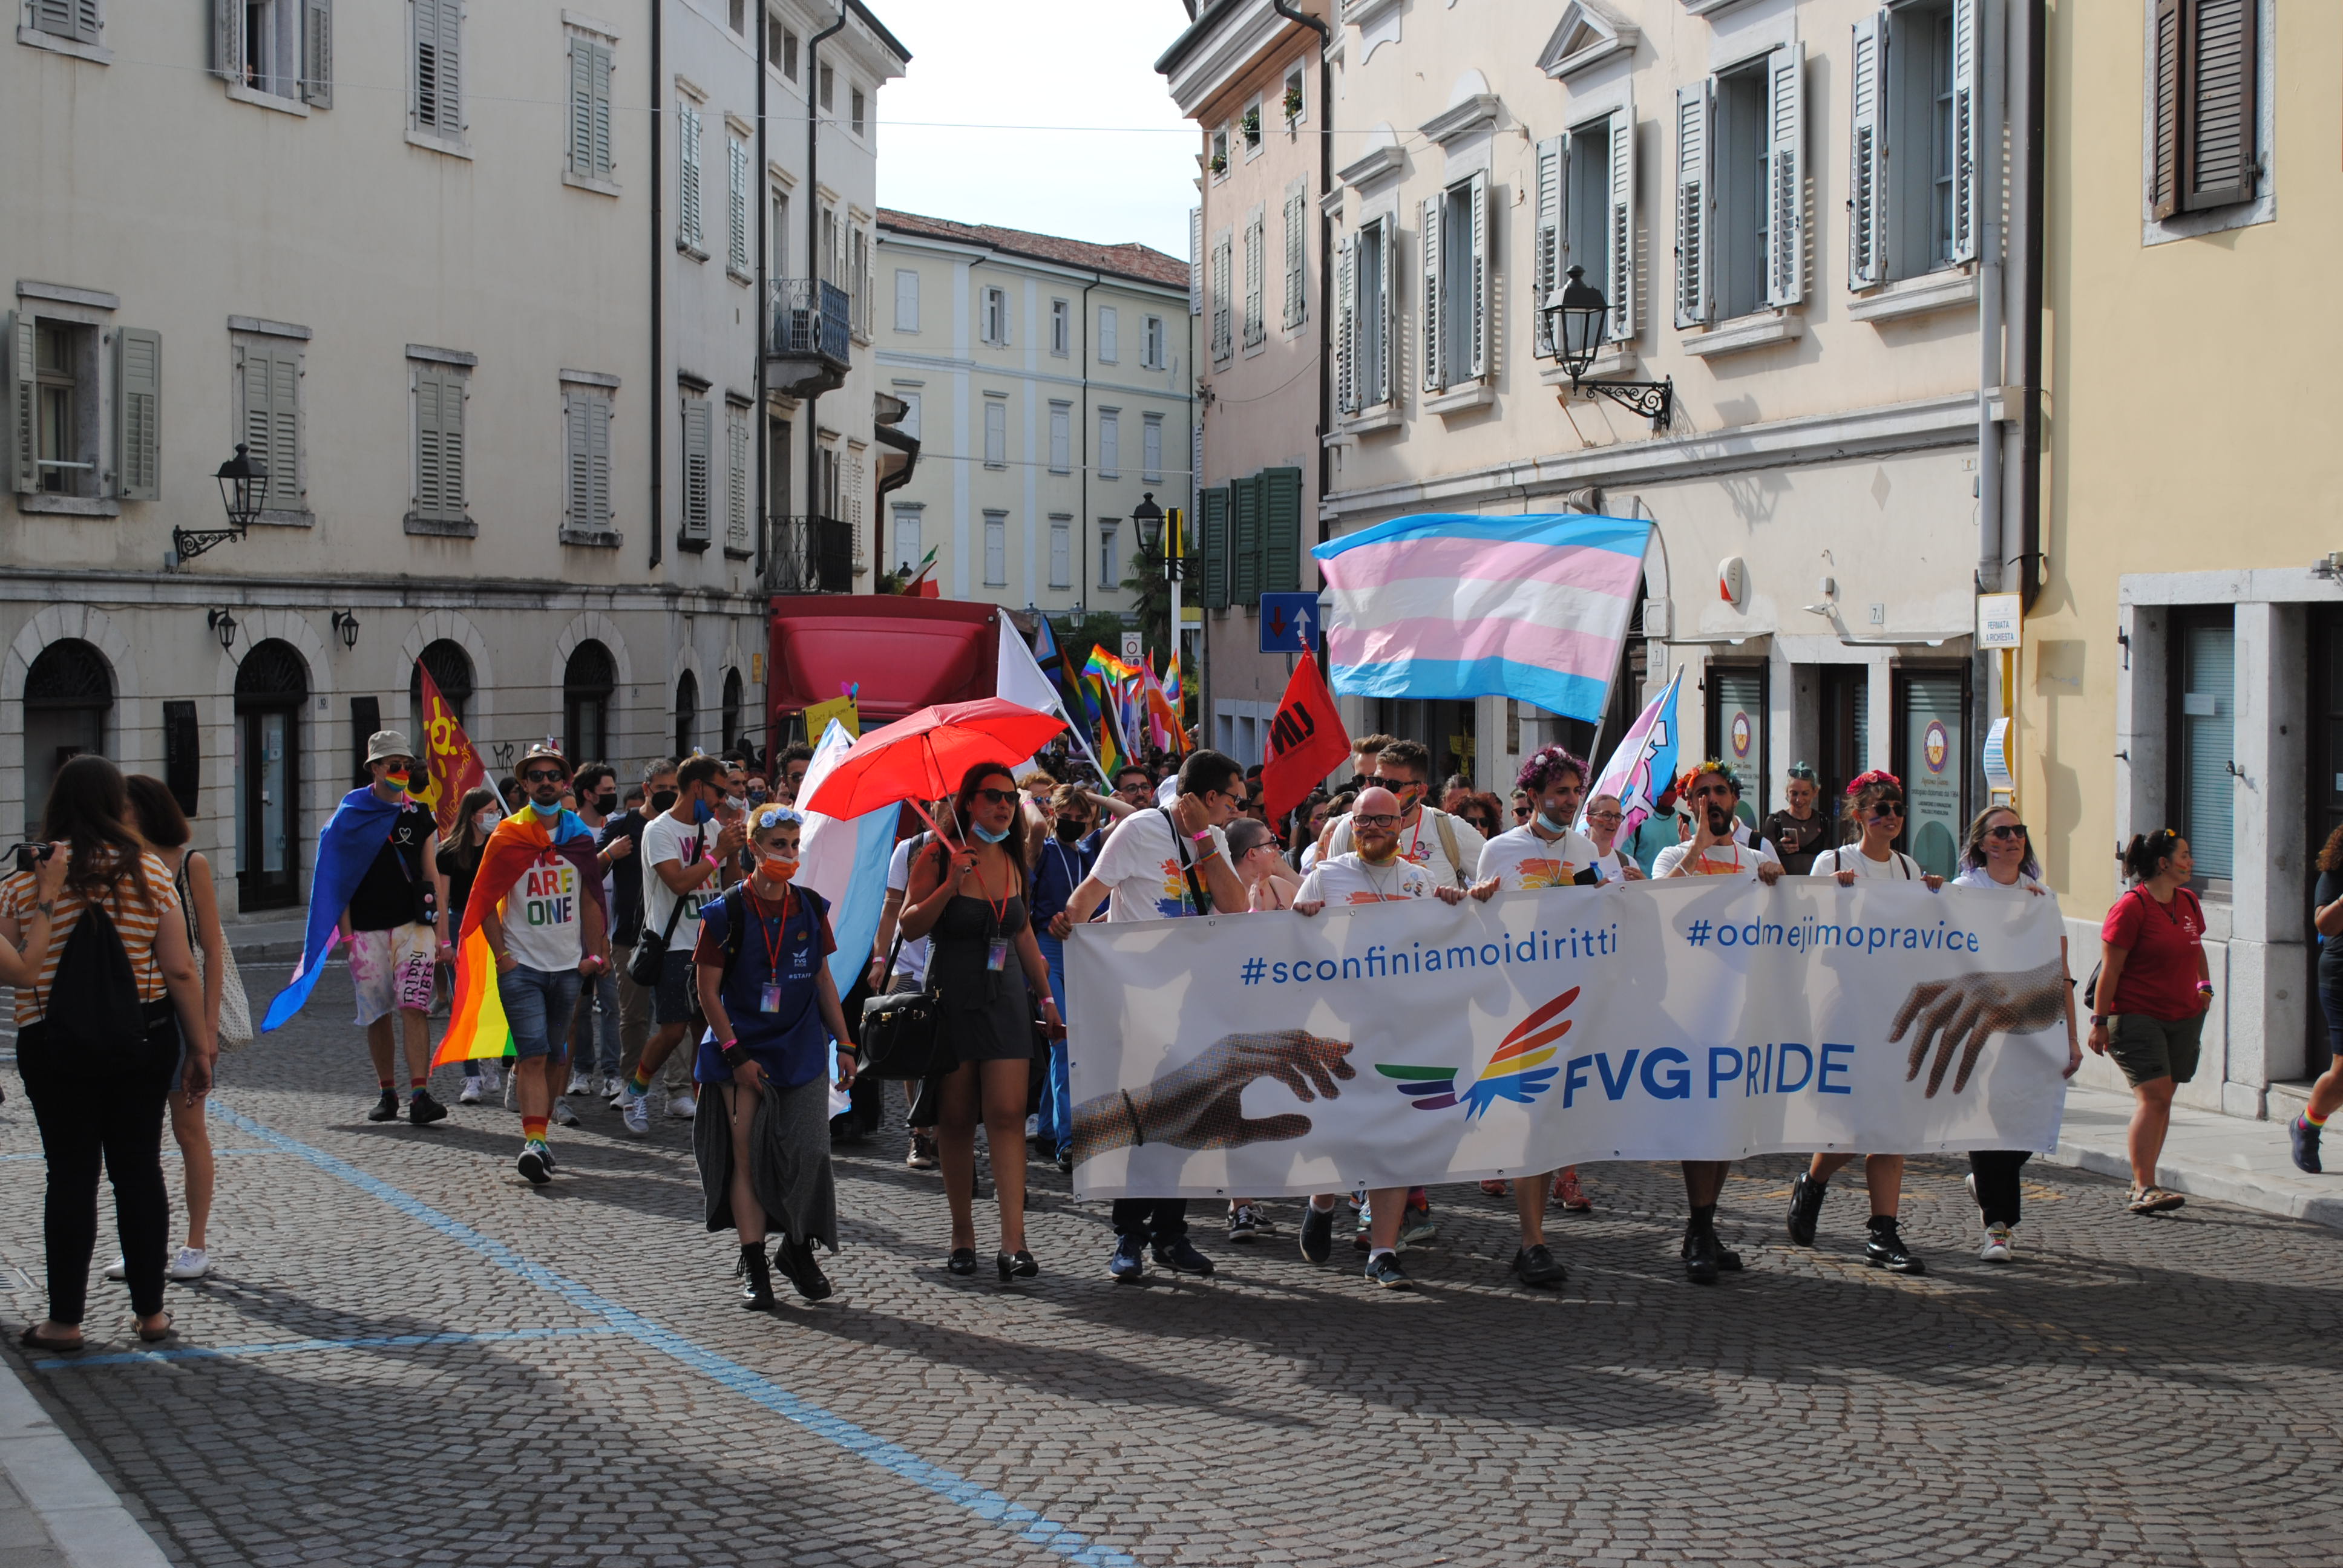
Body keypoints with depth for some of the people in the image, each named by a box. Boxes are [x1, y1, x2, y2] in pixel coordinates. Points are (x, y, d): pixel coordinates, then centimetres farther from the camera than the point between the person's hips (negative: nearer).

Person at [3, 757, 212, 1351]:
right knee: (140, 1169, 9)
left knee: (71, 1174, 4)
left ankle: (65, 1320, 9)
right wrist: (199, 1048, 3)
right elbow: (181, 972, -4)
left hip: (54, 1046, -1)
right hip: (143, 1040, 1)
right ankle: (150, 1311, 16)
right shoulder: (148, 872, -3)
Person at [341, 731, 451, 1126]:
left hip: (414, 924, 0)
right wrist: (346, 935, -5)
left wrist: (442, 935, 6)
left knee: (413, 1008, -13)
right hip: (367, 928, 0)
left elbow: (434, 877, 12)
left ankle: (420, 1095, -19)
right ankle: (387, 1093, 19)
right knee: (377, 1016, 5)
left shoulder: (420, 815, 11)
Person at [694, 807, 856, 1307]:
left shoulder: (811, 908, 7)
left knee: (809, 1152, -6)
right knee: (746, 1158, -1)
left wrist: (844, 1043, 11)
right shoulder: (726, 913, -5)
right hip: (744, 1053, -2)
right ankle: (755, 1268, 6)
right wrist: (736, 1054, -9)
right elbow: (708, 991, -4)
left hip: (803, 1051, 3)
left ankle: (798, 1250, 15)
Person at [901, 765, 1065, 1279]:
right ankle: (963, 1234, 15)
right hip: (951, 1000, -3)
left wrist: (1047, 996, 20)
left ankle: (1013, 1242, -13)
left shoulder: (1011, 861, 10)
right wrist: (950, 887, -22)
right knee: (956, 1120, 3)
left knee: (1008, 1115, -8)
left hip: (1005, 999, 3)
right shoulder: (937, 858, -4)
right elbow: (910, 925, -9)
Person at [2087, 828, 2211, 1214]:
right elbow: (2110, 968, -13)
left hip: (2184, 1018, 8)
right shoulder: (2131, 907, -12)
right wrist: (2100, 1021, -14)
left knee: (2162, 1099, 9)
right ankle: (2145, 1189, -18)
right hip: (2136, 1017, -7)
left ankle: (2141, 1182, 17)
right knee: (2153, 1095, -16)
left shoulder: (2189, 902, 12)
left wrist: (2204, 983, 19)